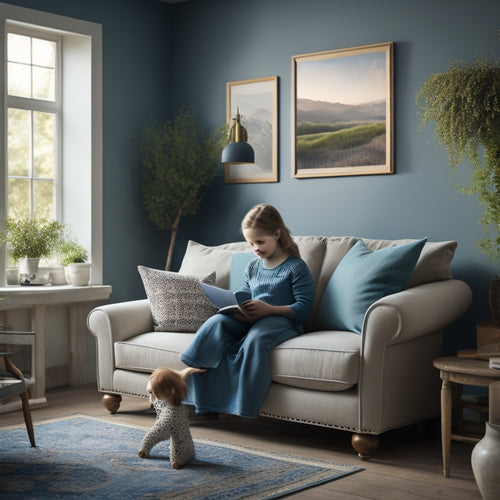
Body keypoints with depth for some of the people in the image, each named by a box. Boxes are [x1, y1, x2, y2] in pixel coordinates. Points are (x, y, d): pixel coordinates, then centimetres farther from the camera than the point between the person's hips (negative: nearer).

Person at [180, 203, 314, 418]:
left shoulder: (296, 267, 0)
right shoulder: (252, 266, 20)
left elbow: (304, 308, -9)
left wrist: (268, 309, -21)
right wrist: (239, 309, -3)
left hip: (280, 320, -5)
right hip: (249, 320, 6)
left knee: (256, 337, -39)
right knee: (216, 322, -25)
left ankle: (244, 406, -31)